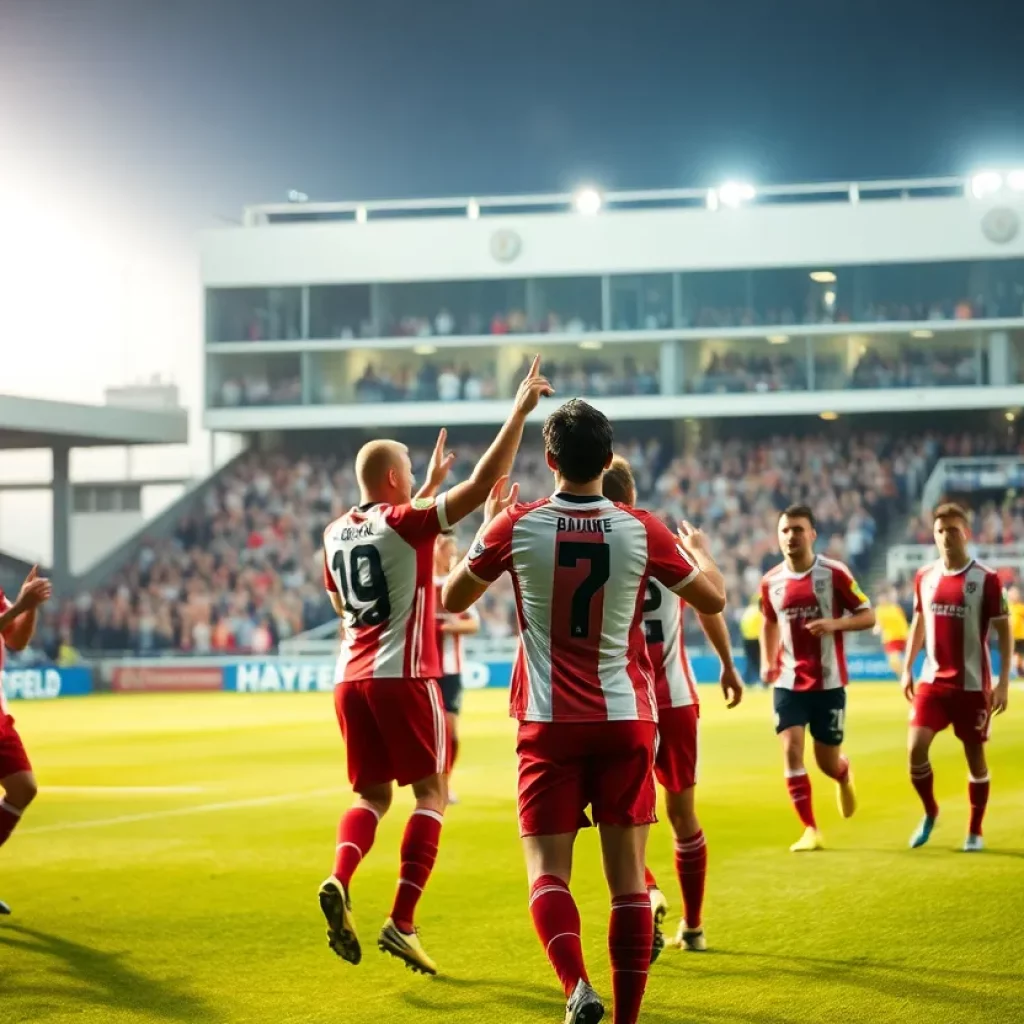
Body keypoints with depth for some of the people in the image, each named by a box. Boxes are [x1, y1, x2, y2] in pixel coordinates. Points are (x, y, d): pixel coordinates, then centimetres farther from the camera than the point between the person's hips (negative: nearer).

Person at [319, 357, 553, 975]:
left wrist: (429, 489, 37)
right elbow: (484, 483, -15)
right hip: (404, 676, -6)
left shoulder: (336, 534, 10)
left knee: (372, 794, 16)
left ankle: (340, 881, -13)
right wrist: (520, 412, -10)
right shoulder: (408, 522, -9)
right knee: (432, 792, 3)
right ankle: (402, 921, -8)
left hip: (351, 679, 6)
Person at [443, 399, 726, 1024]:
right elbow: (714, 601, 9)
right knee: (629, 880, 5)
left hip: (549, 723, -1)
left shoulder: (516, 526, -5)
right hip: (627, 720, 1)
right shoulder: (643, 532, -4)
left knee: (548, 872, 0)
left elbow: (454, 598, 10)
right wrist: (699, 547, 29)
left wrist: (489, 529, 24)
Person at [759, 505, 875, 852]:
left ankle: (844, 774, 44)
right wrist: (767, 662, 7)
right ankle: (810, 830, -7)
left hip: (828, 682, -2)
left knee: (827, 762, 5)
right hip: (789, 683, 2)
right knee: (791, 750, -14)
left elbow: (868, 616, -6)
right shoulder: (770, 582, 2)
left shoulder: (834, 573, -9)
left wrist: (835, 624, -24)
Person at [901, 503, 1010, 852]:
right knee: (916, 747, -9)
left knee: (974, 753, 4)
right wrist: (907, 669, 12)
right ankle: (929, 812, 16)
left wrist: (1004, 681, -11)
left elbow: (1003, 630, -6)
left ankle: (975, 832, 17)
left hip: (972, 683, -3)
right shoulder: (924, 577, 4)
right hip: (932, 680, 3)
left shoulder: (986, 580, -9)